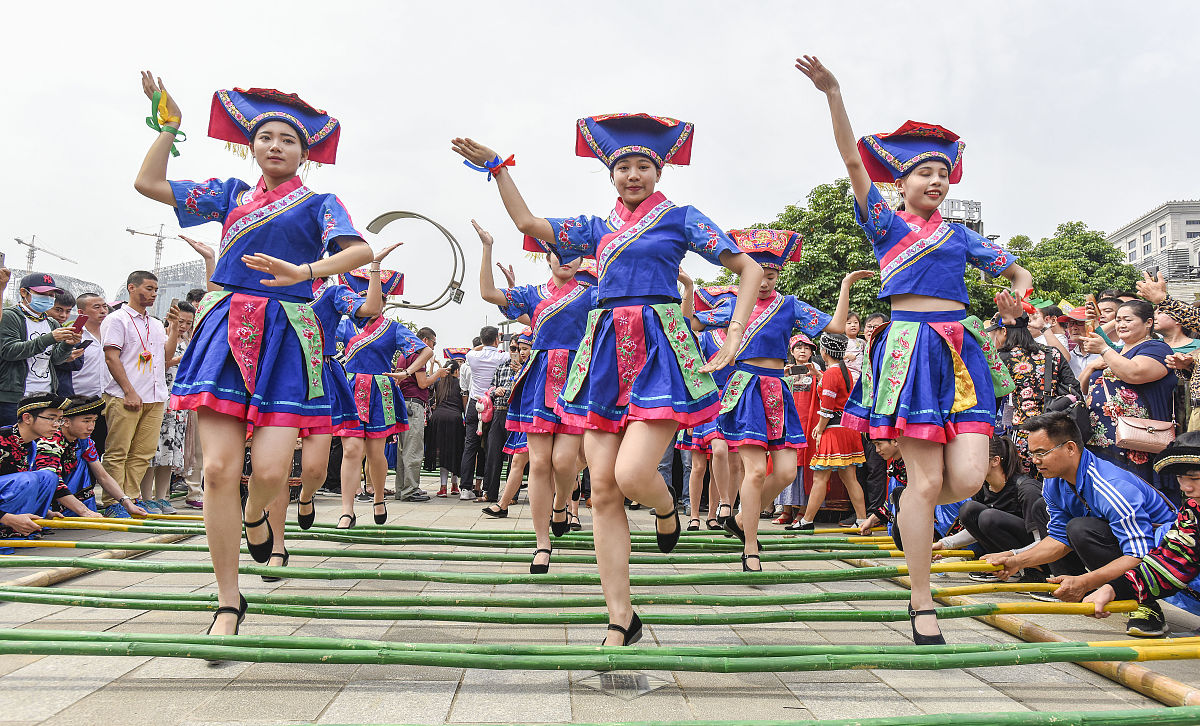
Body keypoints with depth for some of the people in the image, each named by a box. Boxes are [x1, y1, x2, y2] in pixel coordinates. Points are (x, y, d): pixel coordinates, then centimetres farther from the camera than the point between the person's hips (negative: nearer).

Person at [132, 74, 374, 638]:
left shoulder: (318, 203, 9)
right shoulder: (230, 194, 19)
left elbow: (359, 250, -10)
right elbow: (148, 183, 19)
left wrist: (302, 271, -25)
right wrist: (168, 121, 17)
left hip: (286, 335, -2)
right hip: (227, 330, 2)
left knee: (270, 469, -15)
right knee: (219, 467, -8)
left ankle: (254, 514, 26)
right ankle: (228, 603, 4)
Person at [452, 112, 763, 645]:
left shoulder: (681, 218, 8)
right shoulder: (596, 229, 19)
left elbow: (749, 268, 5)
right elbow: (527, 222, 17)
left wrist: (736, 331, -6)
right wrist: (495, 167, 15)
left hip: (659, 351, -4)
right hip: (606, 354, 4)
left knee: (632, 474, -21)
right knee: (603, 489, -2)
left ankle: (666, 508, 19)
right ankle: (621, 621, 7)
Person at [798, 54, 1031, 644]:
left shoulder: (959, 235, 19)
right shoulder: (885, 223, 8)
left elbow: (1019, 272, 25)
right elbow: (854, 159, -3)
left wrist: (1016, 292, 1)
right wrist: (833, 95, -11)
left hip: (960, 348, 4)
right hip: (909, 346, -4)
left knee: (968, 477, -9)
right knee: (927, 480, -6)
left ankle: (912, 516, 26)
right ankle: (922, 607, 6)